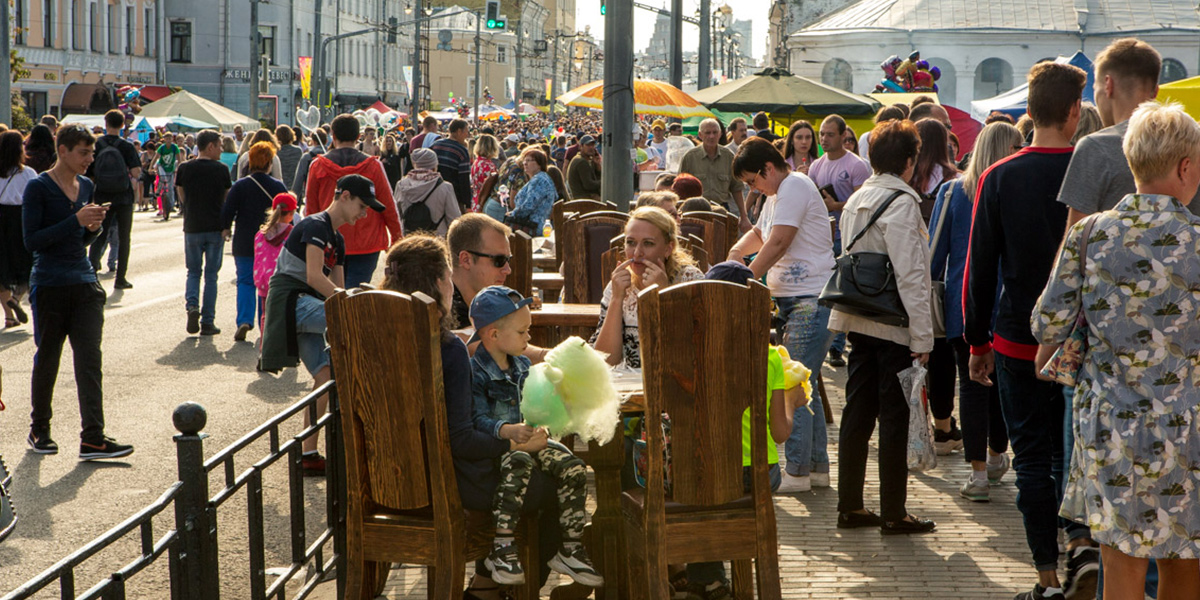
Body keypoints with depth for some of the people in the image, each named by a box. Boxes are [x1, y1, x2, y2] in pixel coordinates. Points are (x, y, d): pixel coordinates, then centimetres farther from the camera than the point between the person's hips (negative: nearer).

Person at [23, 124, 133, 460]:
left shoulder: (86, 186, 10)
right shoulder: (39, 188, -9)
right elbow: (32, 241, -15)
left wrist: (93, 227, -2)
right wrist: (76, 220, -19)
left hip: (85, 283, 5)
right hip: (49, 285, -5)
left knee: (90, 360, -3)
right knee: (47, 360, 7)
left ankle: (93, 439, -6)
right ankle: (39, 430, 24)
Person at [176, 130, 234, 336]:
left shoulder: (184, 168, -2)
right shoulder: (221, 169, -6)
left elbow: (182, 197, 9)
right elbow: (228, 199, 3)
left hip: (192, 227, 1)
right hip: (216, 228, -1)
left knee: (193, 271, 15)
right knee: (211, 275, 6)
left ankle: (192, 305, -12)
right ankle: (208, 322, 5)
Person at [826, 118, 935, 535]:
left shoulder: (855, 201, 10)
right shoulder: (901, 202, -14)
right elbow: (909, 275, -18)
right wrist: (922, 335, -15)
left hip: (858, 324, 8)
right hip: (895, 327, -8)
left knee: (857, 414, 11)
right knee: (894, 418, -1)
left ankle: (849, 506, 16)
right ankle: (893, 513, 4)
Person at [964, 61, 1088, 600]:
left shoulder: (999, 178, -5)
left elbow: (979, 267, -2)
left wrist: (978, 342, 6)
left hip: (1019, 339, -1)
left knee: (1033, 461, 5)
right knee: (1073, 450, 18)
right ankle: (1081, 542, 1)